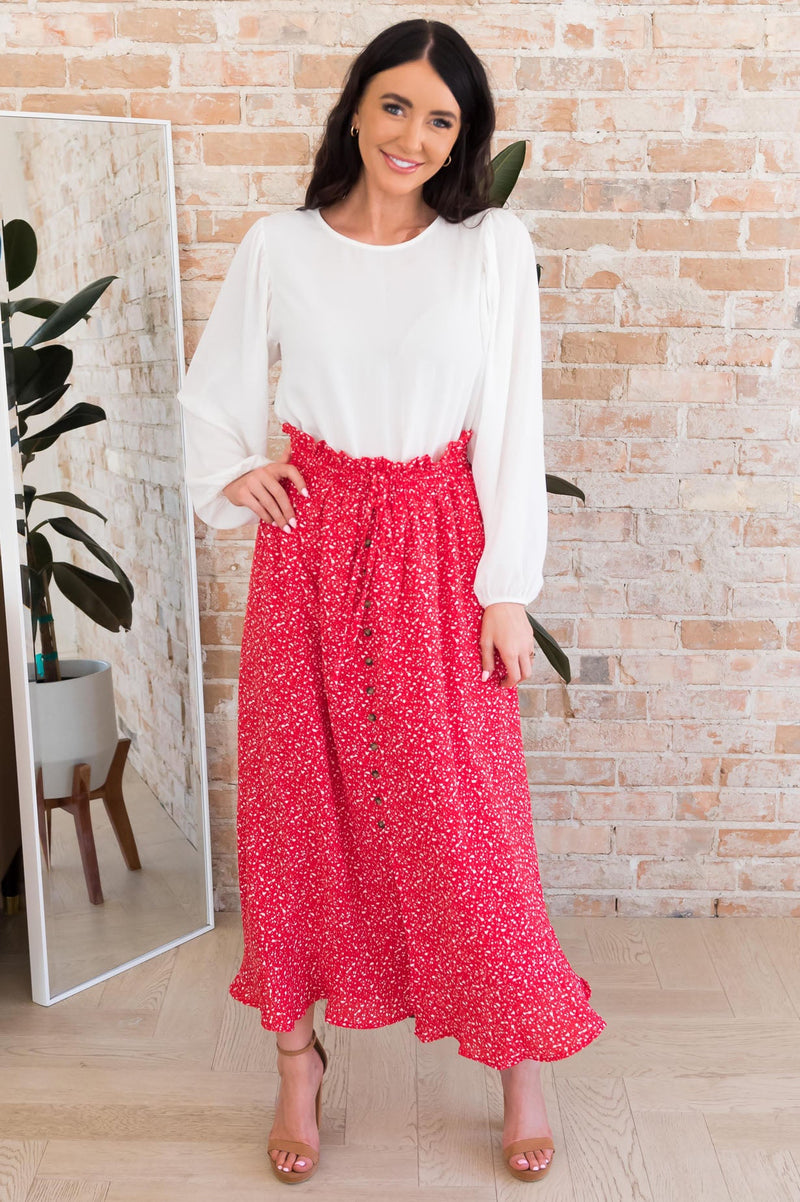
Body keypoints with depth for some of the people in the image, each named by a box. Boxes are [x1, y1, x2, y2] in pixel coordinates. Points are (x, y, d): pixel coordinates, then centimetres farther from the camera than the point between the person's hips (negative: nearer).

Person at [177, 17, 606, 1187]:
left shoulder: (494, 245, -1)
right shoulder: (278, 247, 2)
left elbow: (512, 427, -2)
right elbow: (212, 396, 12)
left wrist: (508, 588, -6)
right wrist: (228, 475, -7)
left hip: (438, 546, -1)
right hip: (309, 541, 2)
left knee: (467, 815, 3)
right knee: (299, 804, 8)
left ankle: (523, 1064, 25)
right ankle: (298, 1057, 28)